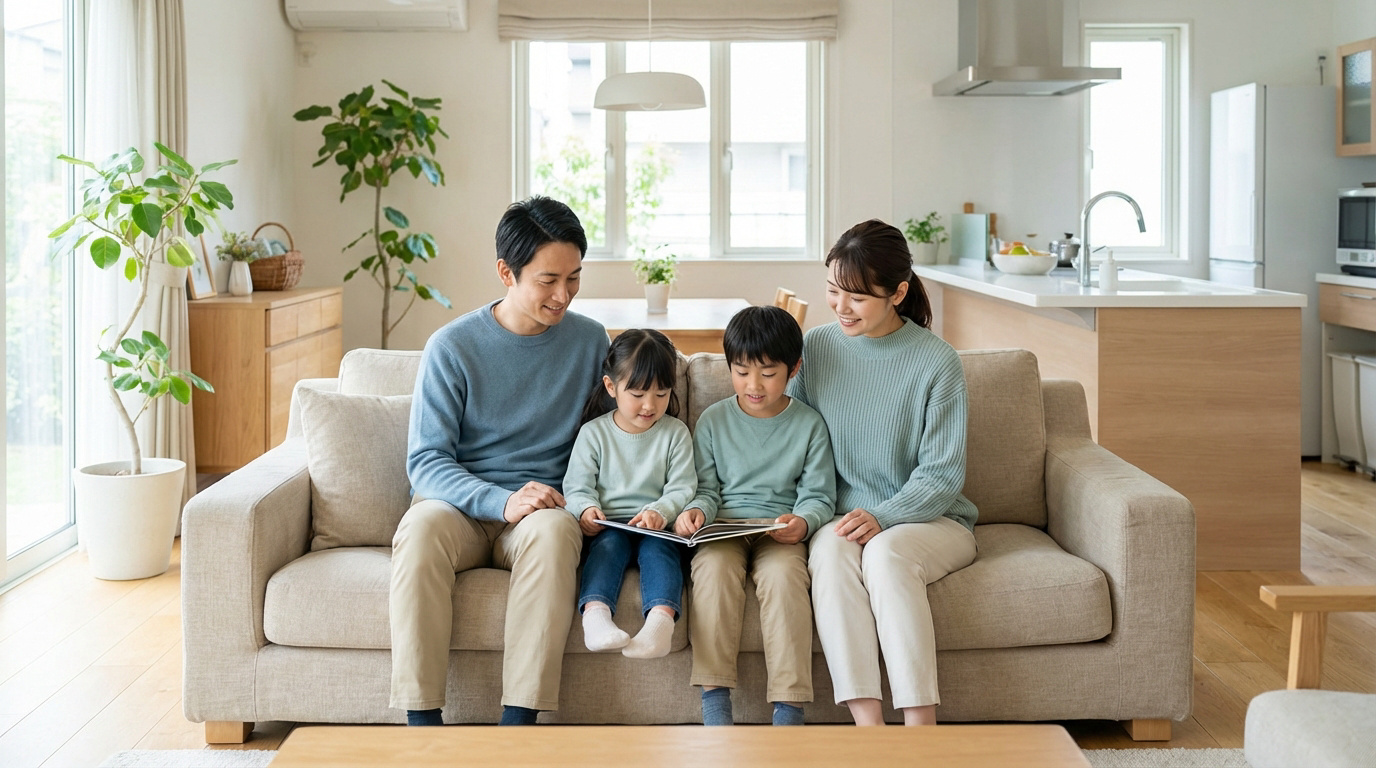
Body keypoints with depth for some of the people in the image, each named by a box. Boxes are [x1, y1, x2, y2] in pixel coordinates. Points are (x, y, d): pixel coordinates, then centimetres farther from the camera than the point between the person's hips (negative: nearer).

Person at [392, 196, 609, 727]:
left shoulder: (590, 340, 5)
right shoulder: (453, 346, -4)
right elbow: (425, 461, -8)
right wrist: (502, 501, -25)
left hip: (544, 508, 1)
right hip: (459, 503, -1)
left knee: (552, 529, -36)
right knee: (420, 530, -36)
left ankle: (518, 722, -35)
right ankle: (422, 723, -31)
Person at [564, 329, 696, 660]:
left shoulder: (675, 433, 9)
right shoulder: (593, 433, 8)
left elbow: (682, 487, 3)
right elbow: (577, 485, 4)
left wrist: (660, 511, -18)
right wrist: (586, 508, -19)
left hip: (657, 528, 0)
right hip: (609, 525, 0)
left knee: (657, 548, -31)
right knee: (609, 544, -31)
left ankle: (661, 619, -55)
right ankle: (596, 614, -54)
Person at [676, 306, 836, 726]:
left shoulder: (809, 424, 7)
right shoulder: (713, 420, 10)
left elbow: (818, 496, 4)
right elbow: (707, 487, 10)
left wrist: (802, 522, -18)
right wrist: (696, 511, -12)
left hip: (781, 533, -1)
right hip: (724, 530, 1)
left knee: (783, 574, -33)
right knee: (714, 569, -32)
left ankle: (789, 707, -30)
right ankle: (714, 702, -29)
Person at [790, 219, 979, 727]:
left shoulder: (936, 362, -7)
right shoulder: (815, 348, 3)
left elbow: (942, 475, -7)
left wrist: (882, 517, -23)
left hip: (932, 519, -2)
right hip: (841, 517, 2)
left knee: (885, 552, -35)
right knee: (831, 552, -32)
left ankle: (920, 727, -34)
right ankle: (868, 725, -37)